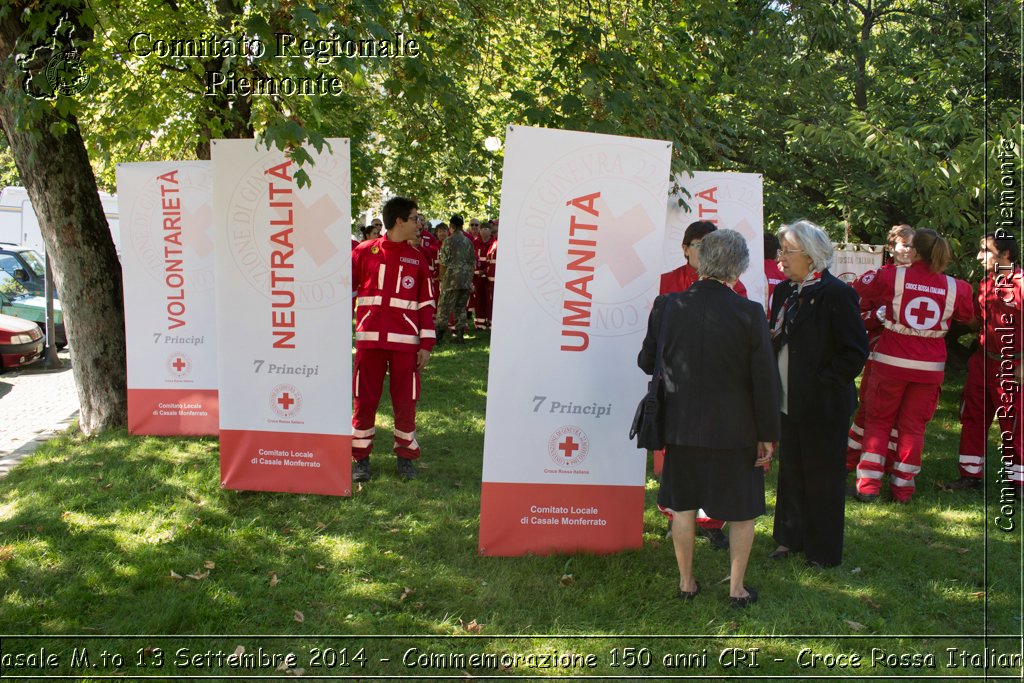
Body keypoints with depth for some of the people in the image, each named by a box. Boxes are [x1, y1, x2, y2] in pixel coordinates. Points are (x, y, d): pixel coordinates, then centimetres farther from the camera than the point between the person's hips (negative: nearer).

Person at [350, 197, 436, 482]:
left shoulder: (416, 258, 8)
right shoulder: (364, 252, 2)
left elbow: (426, 303, 9)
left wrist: (426, 344, 3)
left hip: (405, 341, 1)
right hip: (370, 340, -1)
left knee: (405, 402, 5)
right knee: (364, 400, 5)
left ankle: (405, 456, 21)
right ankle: (360, 458, 17)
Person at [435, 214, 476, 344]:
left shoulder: (449, 241, -7)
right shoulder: (468, 241, 10)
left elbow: (444, 263, -8)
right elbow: (473, 262, 13)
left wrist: (442, 278, 4)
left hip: (452, 280, -5)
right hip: (466, 281, 5)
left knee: (444, 308, -1)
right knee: (461, 308, 12)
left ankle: (439, 336, -3)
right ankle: (459, 336, 10)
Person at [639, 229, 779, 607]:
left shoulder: (666, 306, -10)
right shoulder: (749, 313, -16)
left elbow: (647, 362, 2)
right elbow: (765, 381, -11)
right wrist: (767, 434, -1)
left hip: (683, 426, 2)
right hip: (736, 430, -2)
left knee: (683, 505, 16)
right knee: (742, 510, 15)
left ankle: (686, 583, 29)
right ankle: (737, 588, 24)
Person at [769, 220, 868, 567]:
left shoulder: (836, 294, -16)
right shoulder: (784, 291, 8)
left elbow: (856, 352, -16)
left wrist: (821, 382, -16)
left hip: (823, 406, -7)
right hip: (790, 404, 7)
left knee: (822, 478, 6)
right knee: (790, 472, 17)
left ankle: (823, 552, 20)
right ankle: (791, 539, 33)